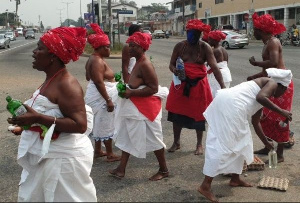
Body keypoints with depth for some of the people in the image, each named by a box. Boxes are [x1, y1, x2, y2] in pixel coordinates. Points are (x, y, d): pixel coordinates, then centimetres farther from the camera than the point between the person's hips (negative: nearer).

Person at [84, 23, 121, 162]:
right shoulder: (98, 61, -21)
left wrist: (110, 79, 28)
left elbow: (88, 77, 22)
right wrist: (108, 100, -27)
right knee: (106, 125, -2)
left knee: (100, 124, 17)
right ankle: (110, 154, 7)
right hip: (102, 96, -11)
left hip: (96, 96, 11)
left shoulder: (93, 58, 12)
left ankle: (98, 151, 27)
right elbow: (99, 83, -27)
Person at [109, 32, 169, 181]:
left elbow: (153, 88, -26)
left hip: (146, 108, -10)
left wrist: (131, 93, -26)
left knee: (153, 138, 4)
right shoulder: (138, 62, 9)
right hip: (135, 107, 10)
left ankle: (164, 170, 20)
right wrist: (127, 89, 3)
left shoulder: (145, 65, -22)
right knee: (127, 136, 12)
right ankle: (121, 168, 22)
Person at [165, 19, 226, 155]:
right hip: (181, 84, 2)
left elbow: (214, 67, -16)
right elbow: (171, 64, 5)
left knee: (198, 115, 7)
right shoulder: (179, 46, -1)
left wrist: (222, 85, -26)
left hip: (198, 84, -1)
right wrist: (174, 70, -21)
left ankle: (199, 144, 25)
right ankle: (176, 142, 26)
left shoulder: (205, 47, -7)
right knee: (177, 114, 7)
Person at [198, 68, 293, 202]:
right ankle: (205, 186, -6)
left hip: (228, 104, 10)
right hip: (230, 106, -10)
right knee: (222, 145, -8)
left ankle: (235, 179, 31)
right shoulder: (272, 83, 8)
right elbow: (260, 97, -16)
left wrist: (266, 143, 48)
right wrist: (281, 111, -8)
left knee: (241, 143, 21)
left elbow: (255, 123, 38)